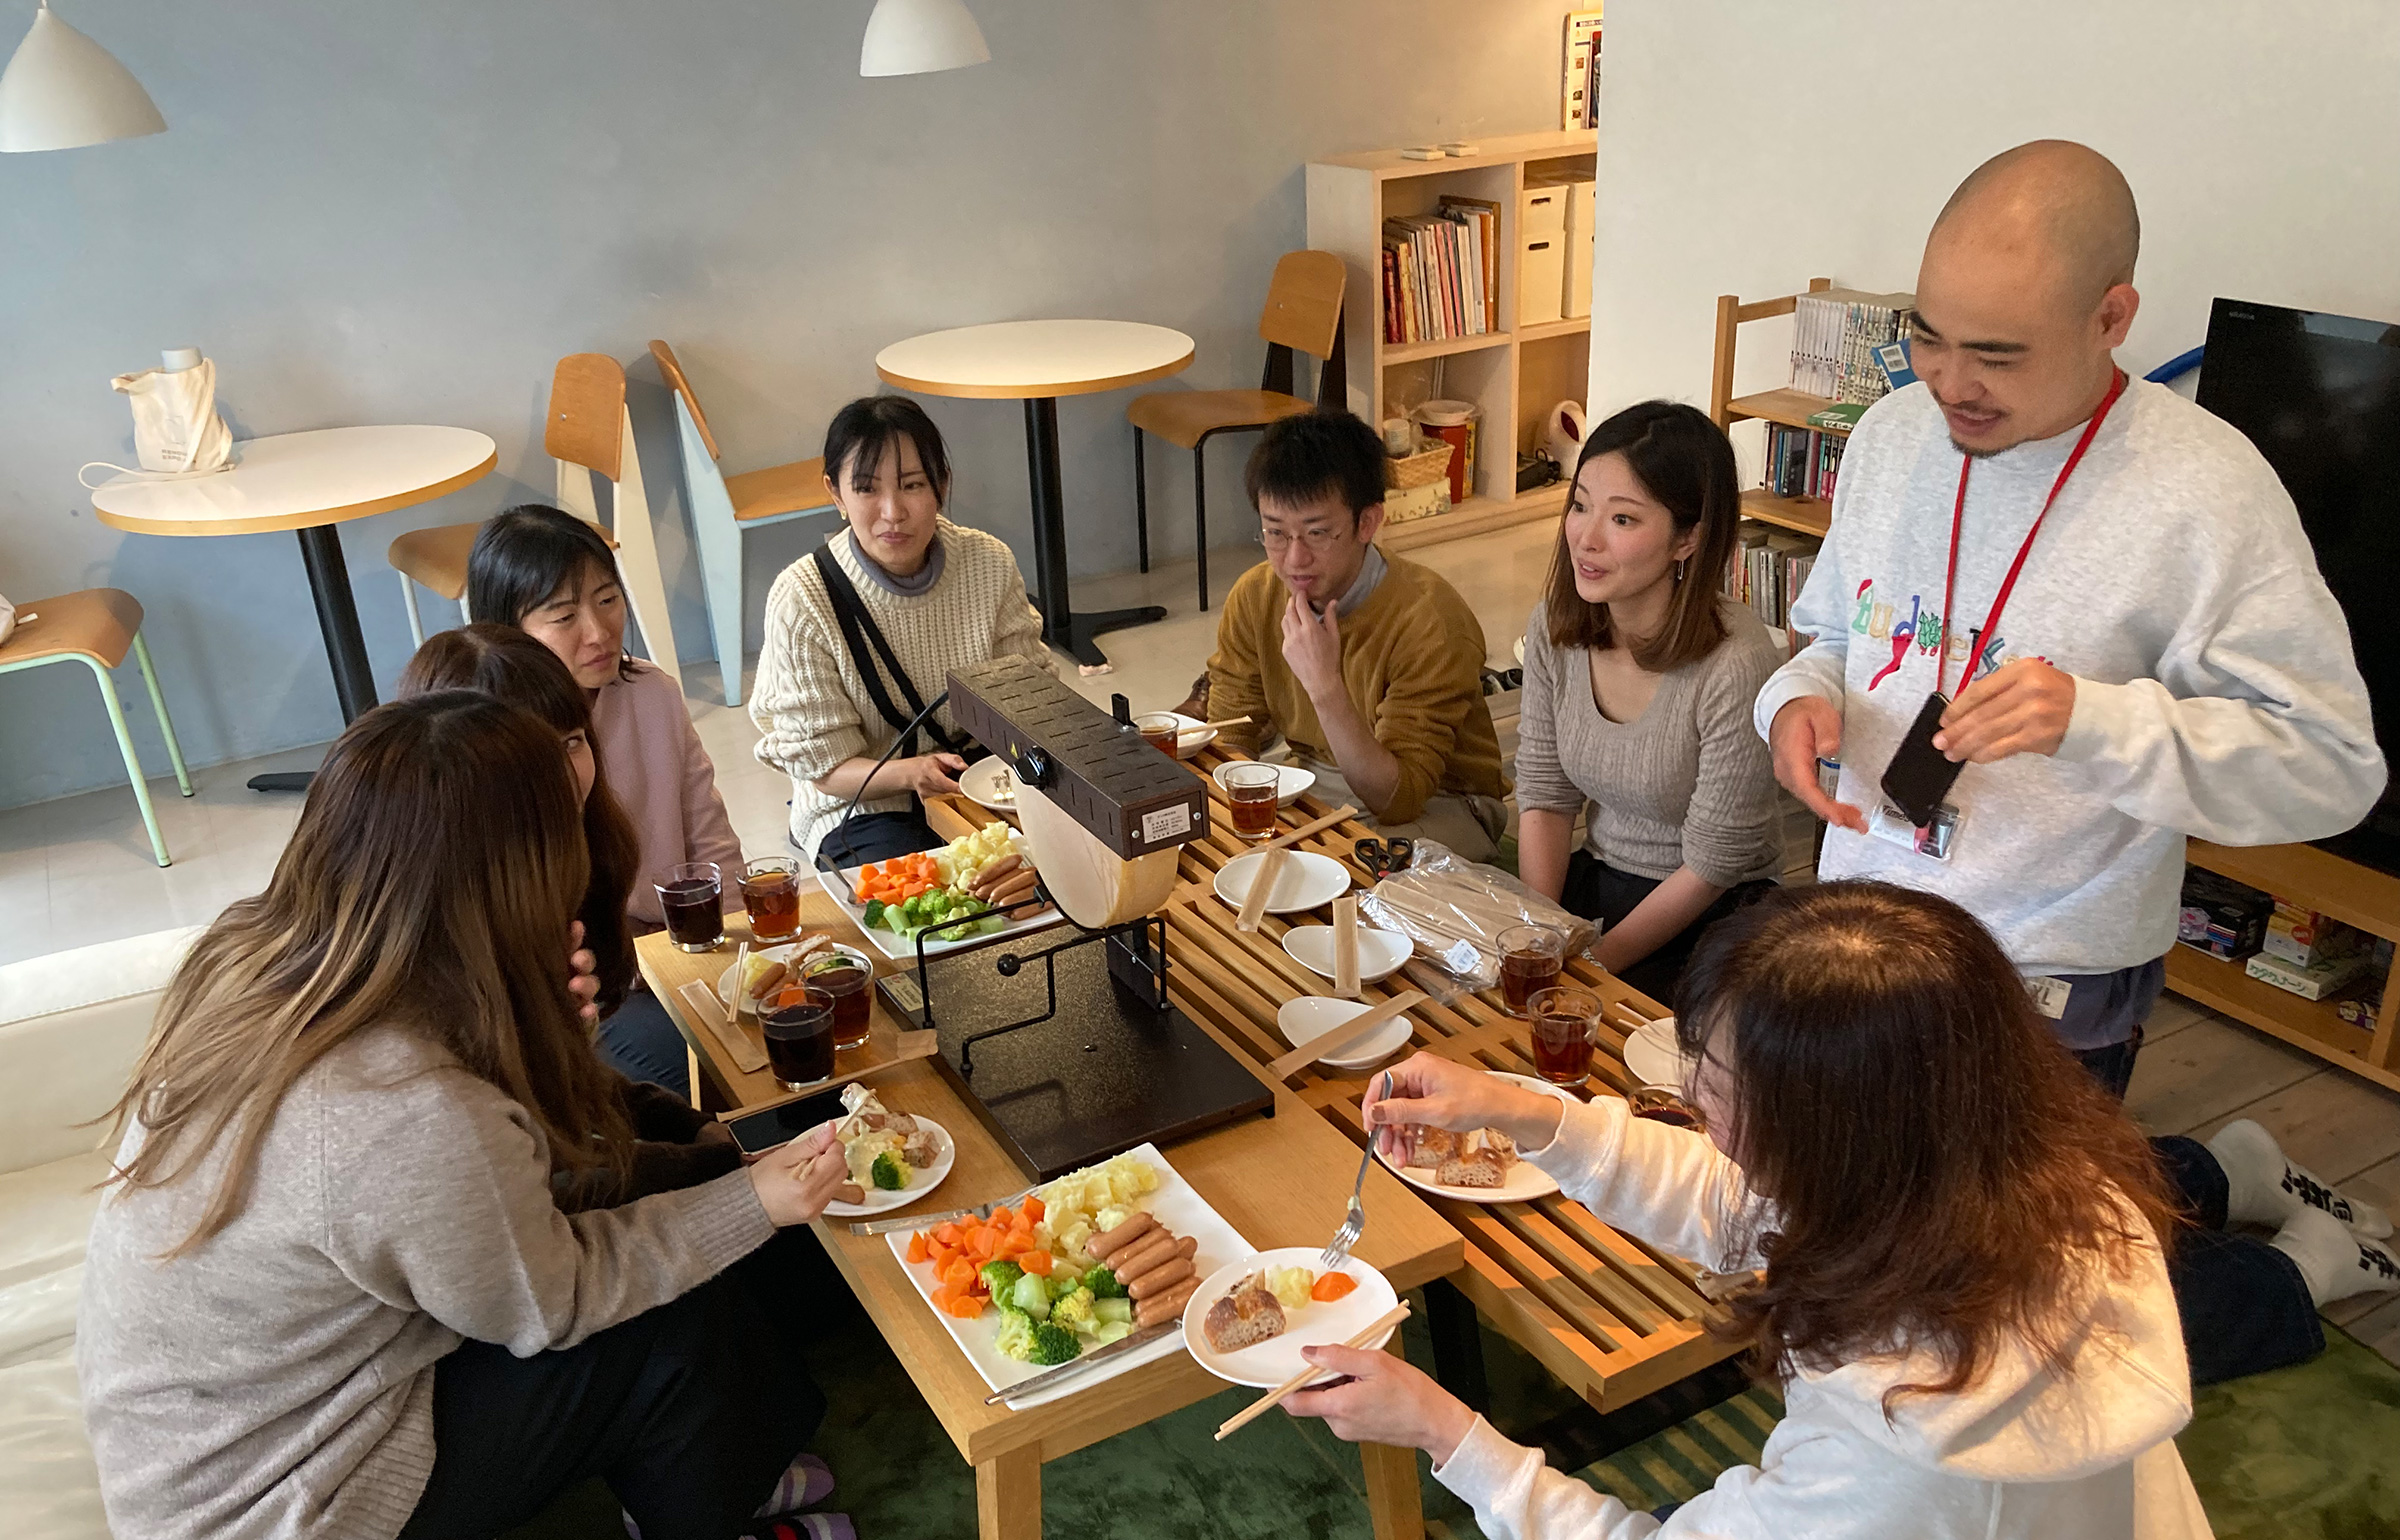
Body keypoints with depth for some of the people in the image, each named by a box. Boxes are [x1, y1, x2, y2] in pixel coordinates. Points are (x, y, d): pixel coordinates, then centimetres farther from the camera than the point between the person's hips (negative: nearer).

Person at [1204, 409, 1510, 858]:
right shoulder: (1254, 597, -9)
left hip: (1437, 802, -5)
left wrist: (1326, 688, -40)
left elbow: (1396, 800, -29)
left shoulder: (1428, 620, -26)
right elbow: (1228, 743, -2)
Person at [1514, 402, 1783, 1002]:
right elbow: (1543, 796, 1)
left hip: (1711, 920, -5)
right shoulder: (1555, 626, -6)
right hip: (1595, 879, 5)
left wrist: (1593, 965, -14)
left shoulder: (1735, 666, -24)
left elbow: (1711, 867, -16)